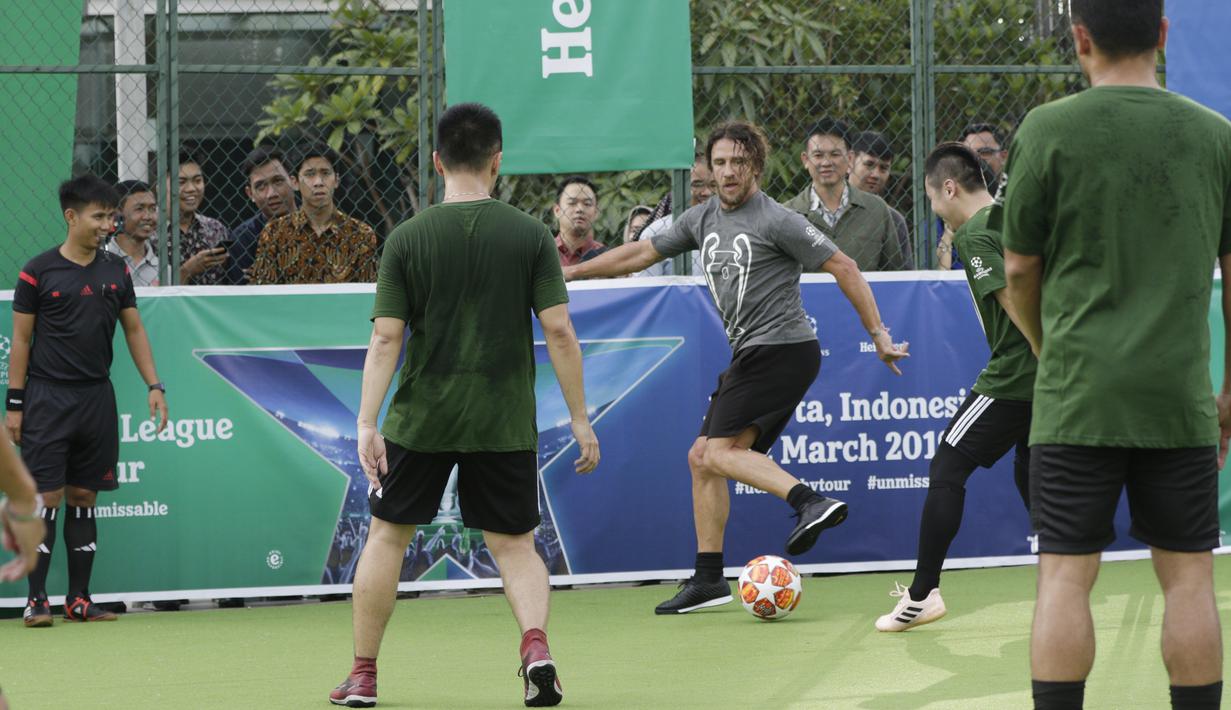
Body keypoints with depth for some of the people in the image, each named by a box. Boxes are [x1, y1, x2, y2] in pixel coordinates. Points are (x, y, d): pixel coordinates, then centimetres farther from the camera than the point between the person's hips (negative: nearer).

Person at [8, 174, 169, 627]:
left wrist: (154, 386, 6)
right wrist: (14, 403, -5)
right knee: (47, 497, -7)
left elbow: (134, 330, 15)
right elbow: (21, 339, -2)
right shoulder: (38, 272, -5)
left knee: (84, 497, 7)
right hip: (47, 398, -4)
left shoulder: (116, 271, 9)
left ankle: (78, 599, 11)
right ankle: (37, 600, -4)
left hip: (96, 398, 5)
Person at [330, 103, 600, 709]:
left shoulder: (407, 239, -4)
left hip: (422, 417, 0)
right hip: (505, 422, 0)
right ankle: (536, 642, -15)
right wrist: (580, 419, 0)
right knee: (514, 544, 11)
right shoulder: (530, 235, -4)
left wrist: (367, 422, -7)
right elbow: (559, 332, -6)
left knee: (388, 535, 15)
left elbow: (385, 340, -8)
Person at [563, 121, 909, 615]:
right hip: (750, 355, 8)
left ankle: (810, 502, -28)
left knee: (720, 452, -18)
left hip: (781, 347, -8)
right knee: (702, 457, 7)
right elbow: (641, 253, 23)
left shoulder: (776, 221, -10)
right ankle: (708, 579, 11)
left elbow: (844, 267, -7)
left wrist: (878, 333, -8)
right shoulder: (702, 220, 12)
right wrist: (571, 271, 24)